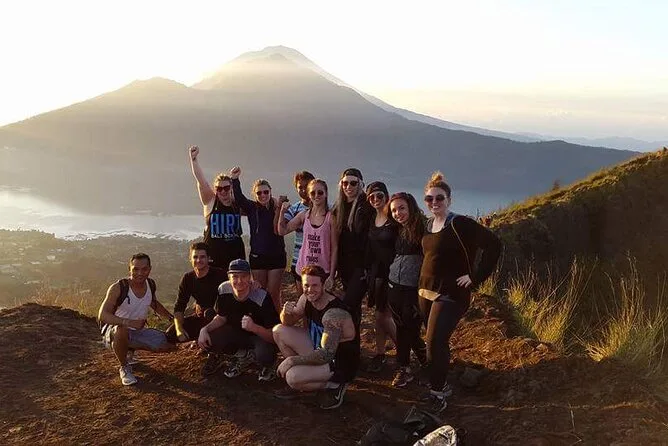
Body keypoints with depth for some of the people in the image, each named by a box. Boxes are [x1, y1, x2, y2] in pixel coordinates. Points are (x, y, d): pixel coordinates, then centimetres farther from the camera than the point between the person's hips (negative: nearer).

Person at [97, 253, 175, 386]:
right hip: (113, 331, -6)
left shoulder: (151, 285, -4)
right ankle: (124, 368, -13)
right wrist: (129, 322, -46)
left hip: (138, 332, 6)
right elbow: (102, 315, -32)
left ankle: (132, 349, 16)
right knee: (122, 331, -41)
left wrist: (173, 319, 11)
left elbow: (155, 305, 18)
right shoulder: (118, 288, -23)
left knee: (170, 345, -6)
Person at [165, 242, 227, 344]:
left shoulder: (219, 274, -17)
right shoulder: (188, 278, -2)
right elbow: (179, 306, -4)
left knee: (209, 313, -38)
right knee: (169, 334, -10)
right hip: (200, 317, 5)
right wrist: (179, 329, -19)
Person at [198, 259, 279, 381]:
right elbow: (221, 318, 2)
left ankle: (266, 364, 5)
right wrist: (205, 329, -17)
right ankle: (243, 355, 7)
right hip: (235, 332, 5)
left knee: (264, 355, -37)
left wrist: (254, 327, -47)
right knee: (206, 341, -19)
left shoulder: (262, 297, -29)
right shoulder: (223, 290, -16)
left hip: (260, 335, -5)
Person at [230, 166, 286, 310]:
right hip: (257, 256, 2)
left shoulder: (278, 208, -4)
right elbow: (239, 198, -17)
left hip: (276, 256, -2)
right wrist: (234, 179, -28)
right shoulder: (252, 208, 1)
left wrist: (279, 209, -24)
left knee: (274, 293, 2)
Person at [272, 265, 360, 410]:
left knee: (292, 378, -28)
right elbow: (287, 323, 6)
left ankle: (334, 385, -4)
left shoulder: (334, 313, -30)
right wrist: (287, 312, -20)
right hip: (319, 350, 9)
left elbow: (327, 354, -33)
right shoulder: (306, 299, -6)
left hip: (341, 365, -8)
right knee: (279, 331, 1)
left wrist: (292, 360, -27)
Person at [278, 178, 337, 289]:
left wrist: (332, 275, -10)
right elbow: (282, 231, 12)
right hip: (303, 268, 4)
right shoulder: (304, 215, 4)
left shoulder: (331, 217, -8)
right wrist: (282, 212, -2)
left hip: (323, 270, -4)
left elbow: (334, 248, -7)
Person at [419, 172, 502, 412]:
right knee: (437, 342, 14)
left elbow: (494, 245, -20)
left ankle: (437, 394, 2)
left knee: (434, 343, -12)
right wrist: (423, 284, 14)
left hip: (450, 295, -7)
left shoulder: (460, 224, -15)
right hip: (426, 291, 7)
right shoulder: (428, 224, 8)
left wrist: (475, 277, -19)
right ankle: (441, 384, 30)